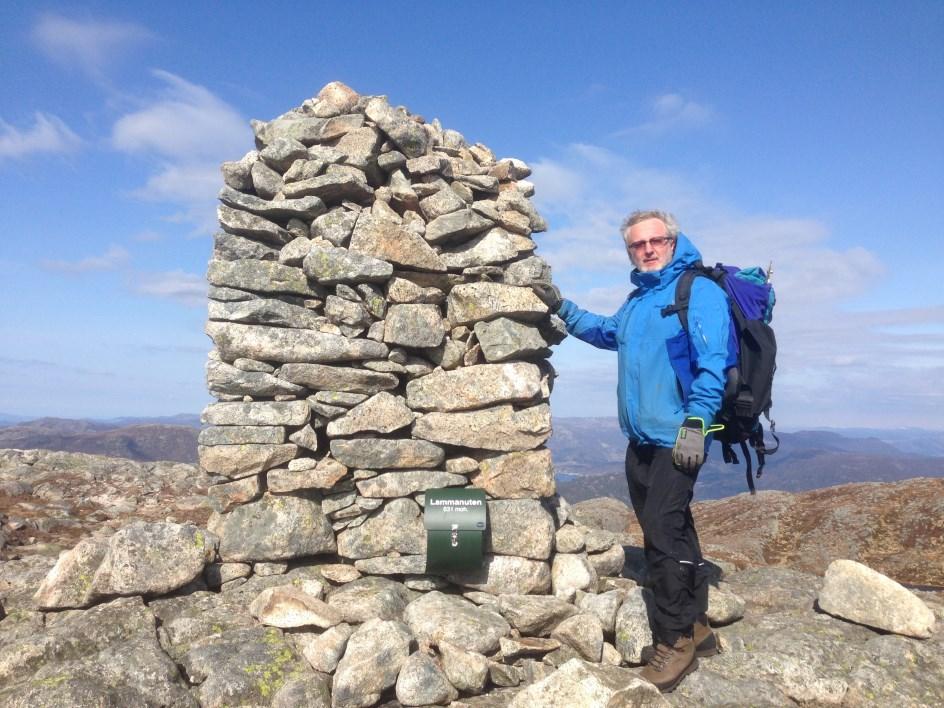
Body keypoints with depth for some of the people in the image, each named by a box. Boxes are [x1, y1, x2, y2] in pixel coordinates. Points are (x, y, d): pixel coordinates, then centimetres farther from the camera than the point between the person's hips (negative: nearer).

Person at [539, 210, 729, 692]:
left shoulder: (700, 291, -8)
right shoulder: (637, 300, 18)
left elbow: (712, 363, -17)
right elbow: (607, 333, 36)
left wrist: (696, 423, -23)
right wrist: (562, 308, 30)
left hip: (675, 439, -8)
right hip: (640, 439, 8)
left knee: (663, 533, -8)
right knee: (671, 532, 15)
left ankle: (675, 640, 8)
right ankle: (694, 627, 29)